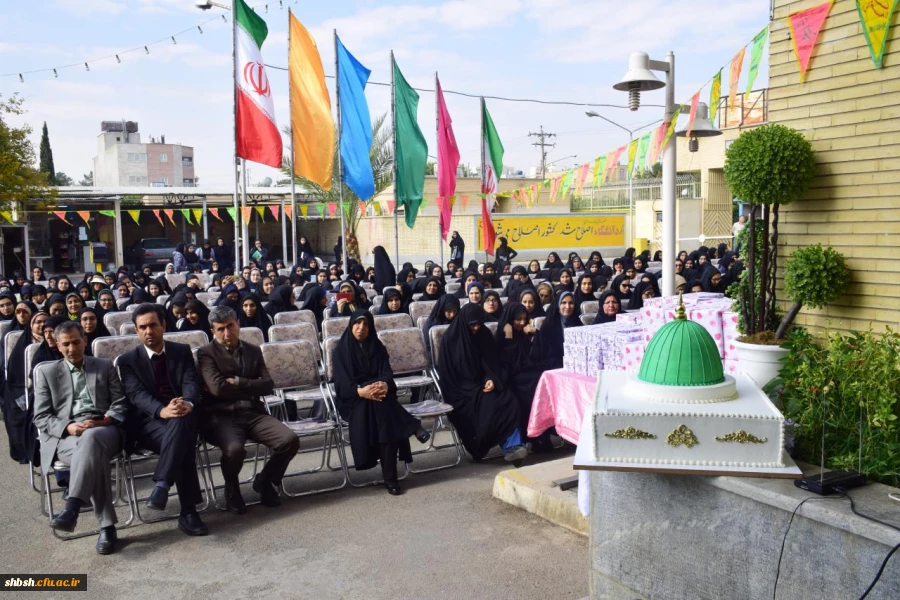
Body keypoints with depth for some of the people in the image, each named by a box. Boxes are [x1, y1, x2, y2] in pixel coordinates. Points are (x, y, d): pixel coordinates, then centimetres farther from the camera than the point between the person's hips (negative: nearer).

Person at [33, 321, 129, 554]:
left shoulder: (105, 366, 19)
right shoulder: (46, 372, 17)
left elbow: (121, 404, 11)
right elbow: (41, 418, 9)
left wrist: (103, 421, -11)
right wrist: (67, 427, -12)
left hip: (104, 430, 0)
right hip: (66, 436, 0)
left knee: (90, 438, -40)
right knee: (94, 454, -37)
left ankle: (72, 508, -47)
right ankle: (107, 525, -35)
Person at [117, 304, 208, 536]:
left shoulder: (182, 351, 13)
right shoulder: (128, 360, 8)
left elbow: (191, 383, -2)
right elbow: (137, 395, -8)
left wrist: (187, 404, -28)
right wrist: (162, 411, -31)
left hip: (183, 417, 2)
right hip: (147, 422, -1)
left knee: (180, 423, -38)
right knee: (183, 443, -35)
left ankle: (161, 484, -38)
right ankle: (188, 511, -33)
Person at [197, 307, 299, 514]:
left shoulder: (253, 351, 16)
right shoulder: (206, 353, 3)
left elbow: (268, 385, 4)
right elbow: (217, 388, -12)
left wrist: (237, 382, -7)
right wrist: (250, 388, -1)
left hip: (253, 413, 4)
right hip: (221, 416, -4)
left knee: (290, 440, -21)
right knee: (234, 449, -36)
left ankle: (264, 481, 9)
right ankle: (232, 488, 1)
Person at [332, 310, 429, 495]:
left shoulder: (378, 347, 12)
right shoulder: (341, 350, 3)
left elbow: (387, 374, -1)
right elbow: (342, 384, -9)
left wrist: (384, 385, -28)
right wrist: (361, 391, -31)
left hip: (378, 394, 2)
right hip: (353, 400, -2)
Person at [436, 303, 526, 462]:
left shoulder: (485, 334, 7)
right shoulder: (451, 337, -6)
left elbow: (492, 363, 10)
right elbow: (446, 370, -6)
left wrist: (491, 380, -11)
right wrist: (466, 390, -14)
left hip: (482, 384, 4)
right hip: (461, 388, -4)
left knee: (509, 401, -26)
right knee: (490, 405, -32)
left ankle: (512, 445, -30)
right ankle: (509, 445, -25)